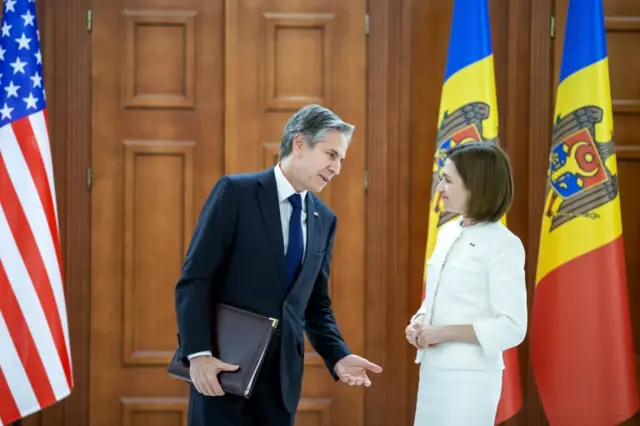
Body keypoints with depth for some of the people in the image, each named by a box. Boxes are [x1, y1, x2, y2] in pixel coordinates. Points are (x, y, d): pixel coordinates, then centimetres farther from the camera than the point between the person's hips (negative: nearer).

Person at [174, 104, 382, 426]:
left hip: (282, 373, 5)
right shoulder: (236, 192, -5)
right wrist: (198, 353, -19)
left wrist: (338, 356, -1)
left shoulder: (324, 220, 12)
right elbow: (194, 279, -9)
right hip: (224, 366, -5)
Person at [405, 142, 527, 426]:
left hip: (470, 377, -7)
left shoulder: (503, 245, -12)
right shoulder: (447, 233, 10)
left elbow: (512, 328, -16)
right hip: (433, 371, 7)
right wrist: (418, 323, -1)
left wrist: (444, 332, -18)